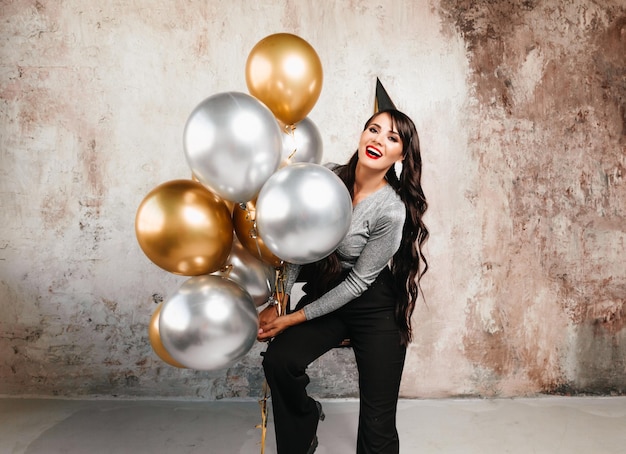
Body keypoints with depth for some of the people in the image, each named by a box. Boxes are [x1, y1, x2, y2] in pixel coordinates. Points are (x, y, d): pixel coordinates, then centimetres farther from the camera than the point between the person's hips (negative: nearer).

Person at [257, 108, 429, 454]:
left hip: (375, 309, -4)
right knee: (278, 360, -22)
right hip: (324, 292, 4)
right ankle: (306, 416, 10)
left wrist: (293, 319, -12)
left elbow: (358, 282, -16)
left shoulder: (392, 210, -22)